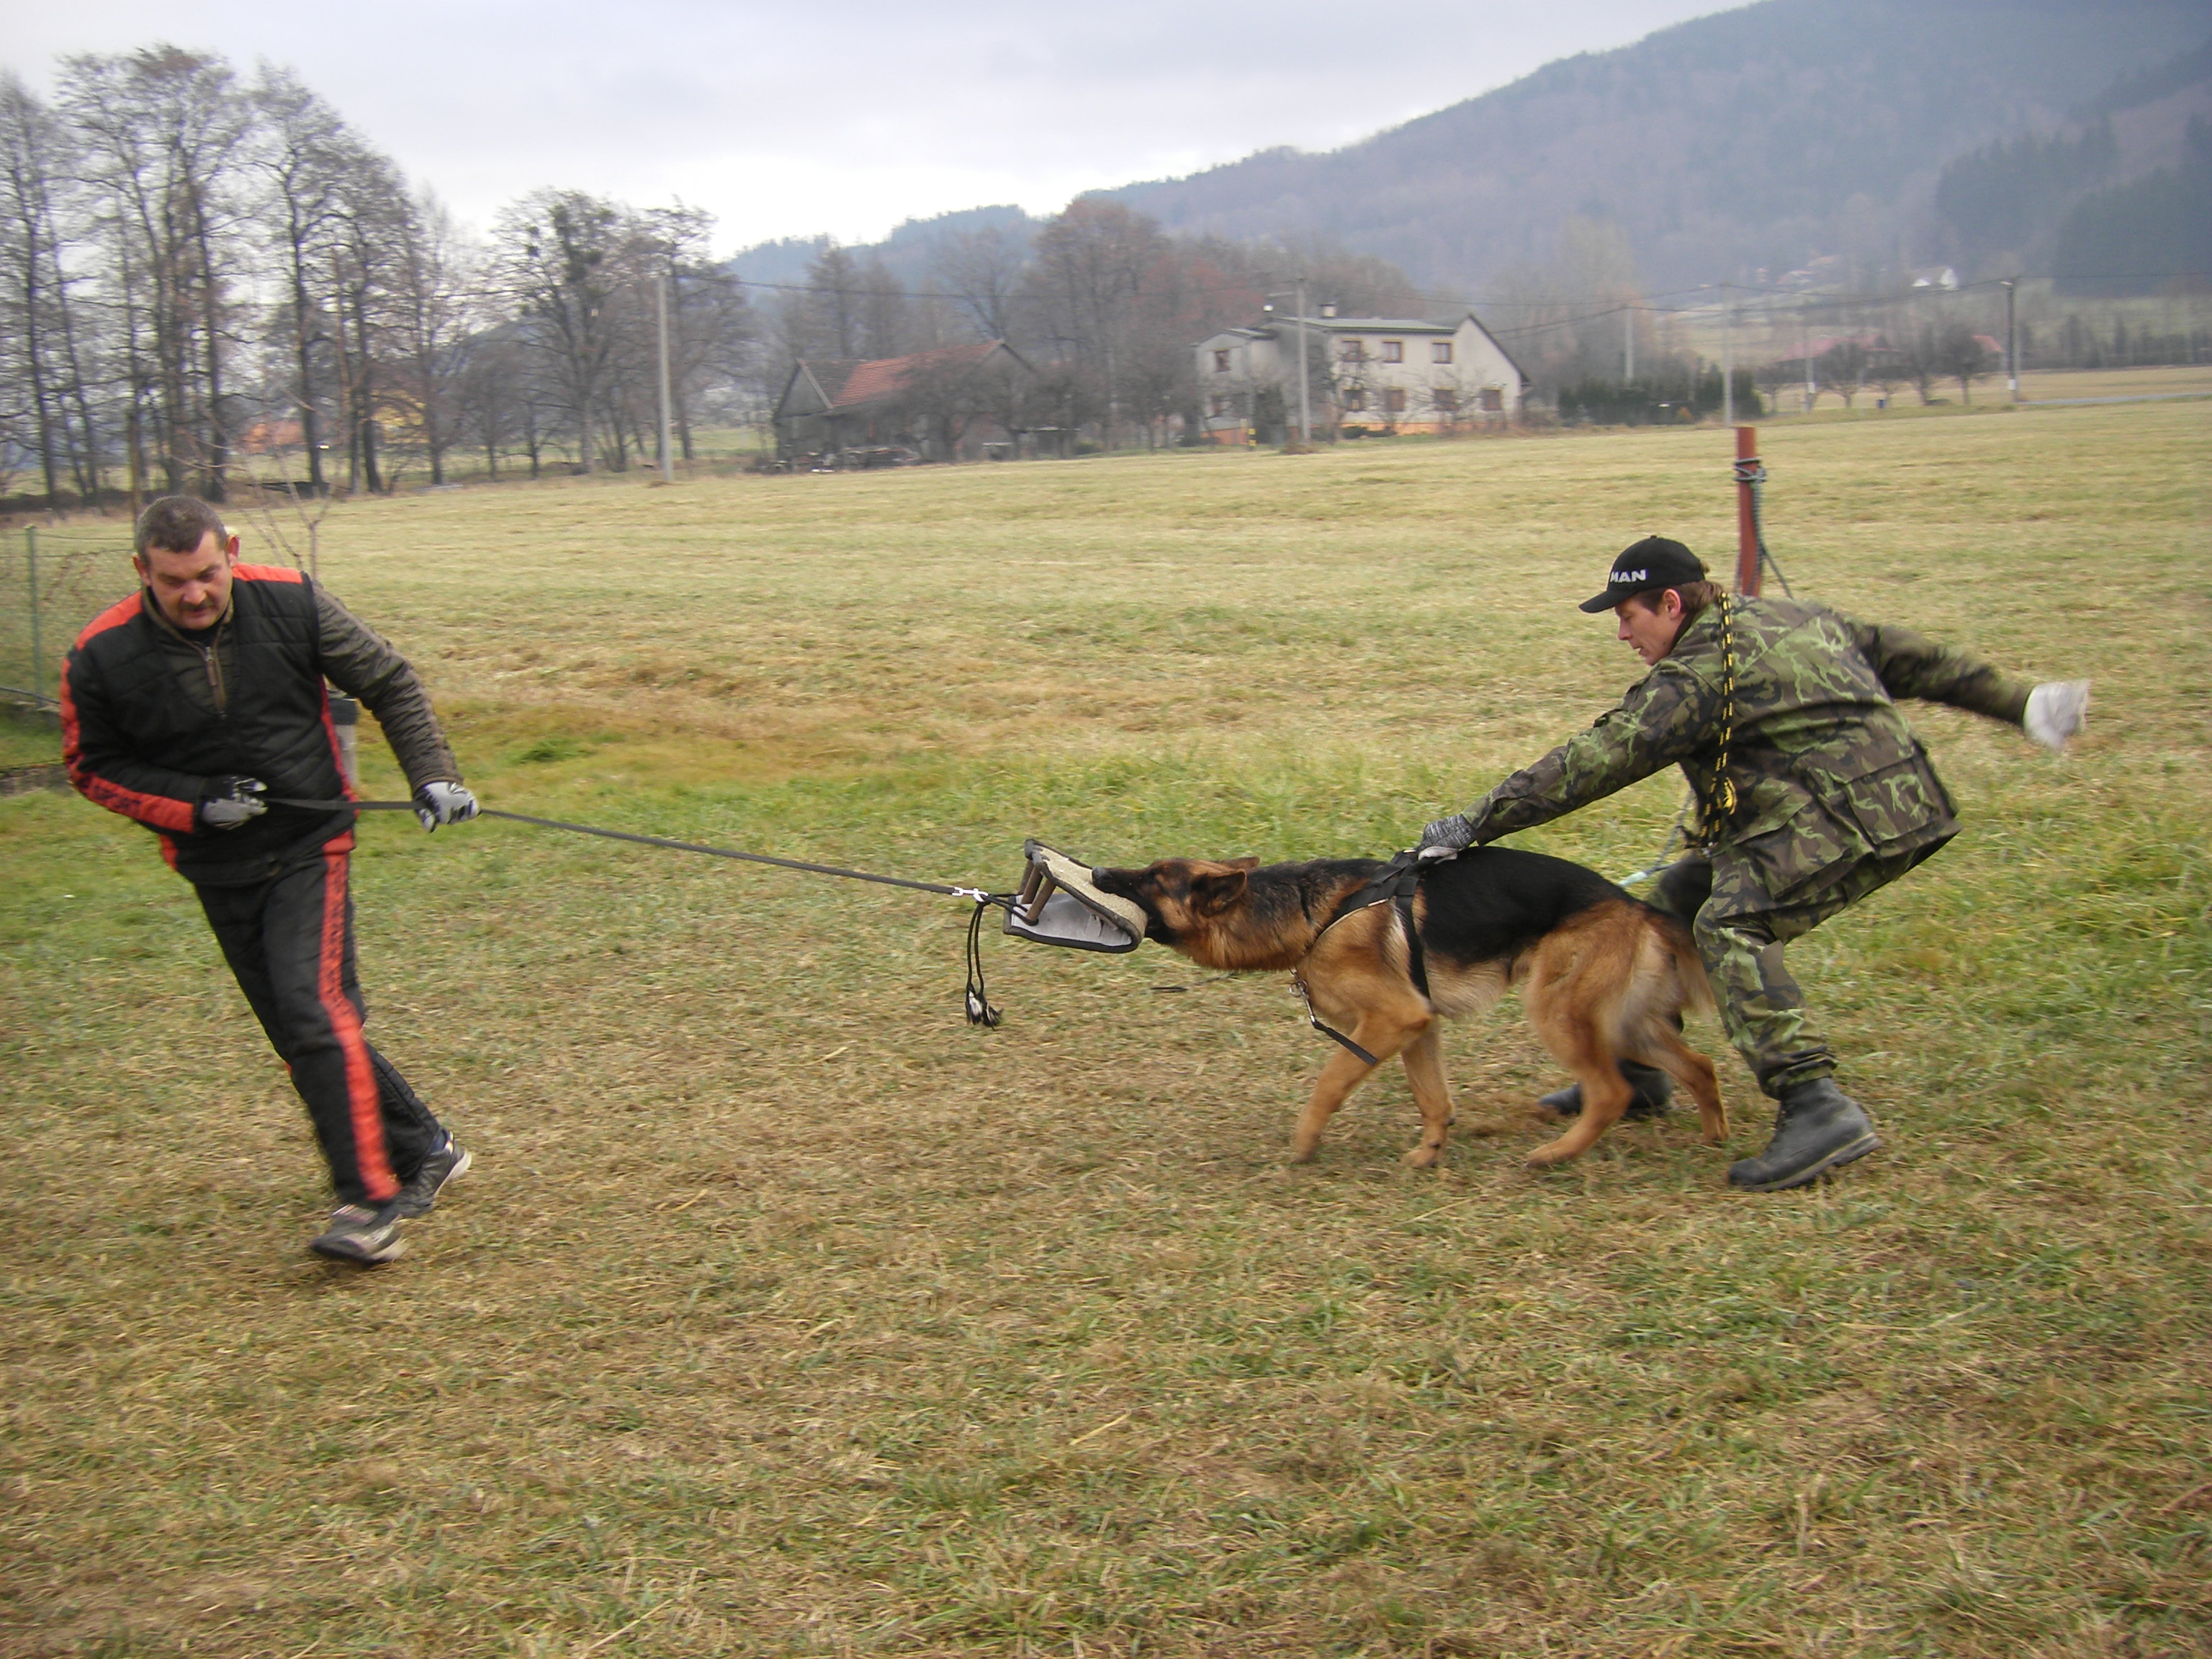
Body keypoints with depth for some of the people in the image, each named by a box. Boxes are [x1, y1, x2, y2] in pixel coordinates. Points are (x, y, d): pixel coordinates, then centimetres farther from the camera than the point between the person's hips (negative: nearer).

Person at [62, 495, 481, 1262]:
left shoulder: (290, 602, -11)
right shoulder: (102, 656, -10)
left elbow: (388, 683, 2)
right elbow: (94, 767, 2)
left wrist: (432, 773, -5)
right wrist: (196, 805, -12)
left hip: (310, 843, -3)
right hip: (219, 870, 3)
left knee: (313, 1007, -19)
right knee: (300, 1029, 7)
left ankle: (370, 1202, -17)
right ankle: (423, 1150, 24)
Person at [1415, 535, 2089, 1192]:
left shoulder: (1699, 674, -15)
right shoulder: (1792, 617, 15)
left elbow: (1595, 761, -19)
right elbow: (1906, 658, 20)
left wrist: (1475, 824, -16)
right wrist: (2019, 703, 26)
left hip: (1855, 818, -11)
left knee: (1732, 923, -25)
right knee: (1682, 893, 12)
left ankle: (1817, 1108, -32)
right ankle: (1636, 1070, 20)